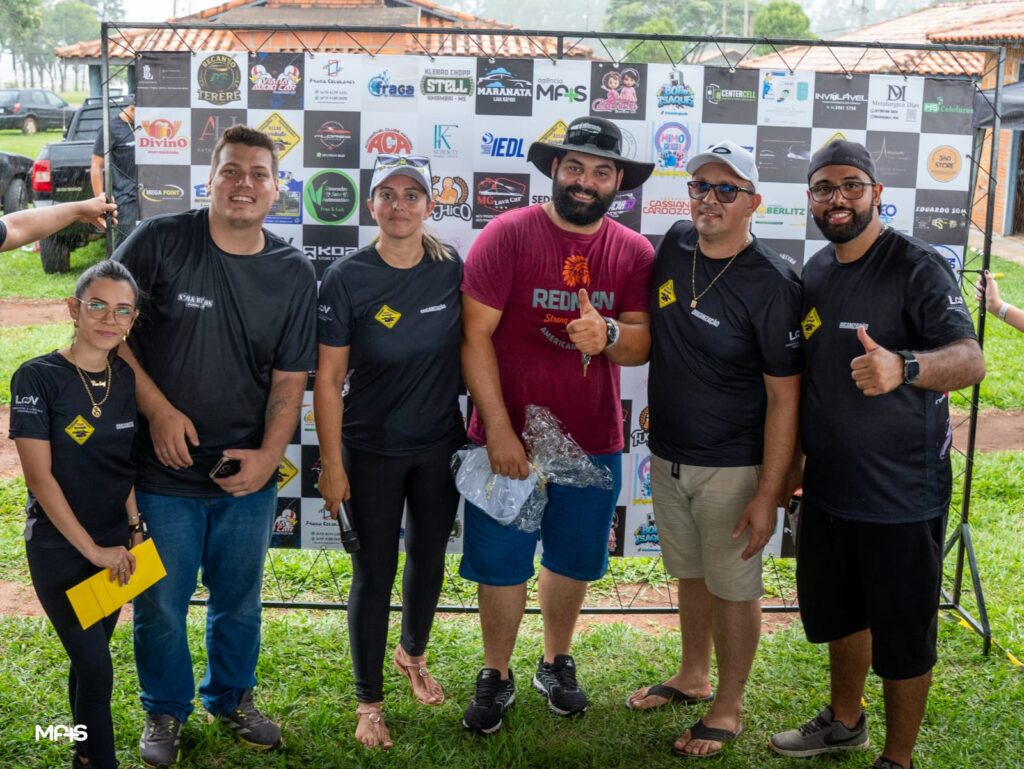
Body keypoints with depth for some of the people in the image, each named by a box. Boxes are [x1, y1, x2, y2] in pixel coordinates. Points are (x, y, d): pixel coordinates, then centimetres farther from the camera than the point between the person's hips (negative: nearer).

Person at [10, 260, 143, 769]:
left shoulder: (128, 379, 1)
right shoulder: (38, 378, -14)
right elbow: (39, 476, -15)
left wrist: (133, 527, -1)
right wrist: (92, 549, -14)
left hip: (115, 545, 4)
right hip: (58, 547, -4)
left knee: (89, 659, 15)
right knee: (96, 668, -7)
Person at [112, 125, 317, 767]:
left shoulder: (295, 275, -1)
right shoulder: (159, 243, -9)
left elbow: (290, 378, 0)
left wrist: (268, 455, -14)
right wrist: (159, 411, -13)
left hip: (248, 474, 2)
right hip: (163, 471, -2)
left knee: (240, 600, 18)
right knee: (161, 604, 12)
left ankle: (232, 697, 42)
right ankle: (165, 711, 35)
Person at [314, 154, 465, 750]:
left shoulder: (452, 269, -7)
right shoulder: (347, 279, -15)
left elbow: (470, 348, 5)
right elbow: (328, 379, -12)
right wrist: (331, 465, -11)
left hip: (441, 445, 3)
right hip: (372, 450, -3)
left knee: (430, 557, 19)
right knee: (375, 569, 6)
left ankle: (414, 655, 46)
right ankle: (369, 701, 24)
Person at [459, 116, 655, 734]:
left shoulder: (635, 253, -1)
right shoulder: (508, 235, -11)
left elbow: (644, 344, -2)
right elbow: (475, 335, -13)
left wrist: (609, 335, -26)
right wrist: (498, 428, -17)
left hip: (594, 440, 3)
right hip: (510, 437, -3)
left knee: (573, 560, 17)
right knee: (502, 563, 9)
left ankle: (557, 664, 39)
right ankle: (497, 677, 28)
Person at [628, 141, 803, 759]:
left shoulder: (772, 284, -18)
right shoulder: (676, 245, 1)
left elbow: (784, 397, -17)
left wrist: (768, 494, -19)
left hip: (732, 468, -6)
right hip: (667, 455, 6)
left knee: (733, 587, 8)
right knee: (690, 573, 22)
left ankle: (728, 709, 25)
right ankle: (693, 677, 41)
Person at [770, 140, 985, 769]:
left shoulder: (917, 266, -15)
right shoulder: (813, 274, 6)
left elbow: (971, 360, -27)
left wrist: (903, 367, -47)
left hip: (901, 494, -7)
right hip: (828, 487, 7)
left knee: (903, 638, 7)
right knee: (837, 615, 22)